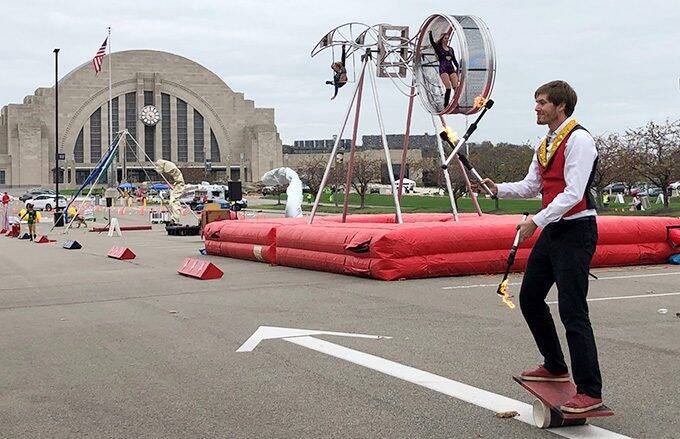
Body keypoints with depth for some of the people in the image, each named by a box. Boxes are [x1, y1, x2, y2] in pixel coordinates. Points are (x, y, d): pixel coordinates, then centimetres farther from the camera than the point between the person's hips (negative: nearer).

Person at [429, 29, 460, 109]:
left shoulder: (450, 49, 18)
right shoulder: (438, 48, 4)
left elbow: (454, 60, 19)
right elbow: (432, 41, -13)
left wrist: (458, 68, 7)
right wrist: (430, 33, -25)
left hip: (452, 69, 5)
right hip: (443, 69, -5)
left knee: (456, 87, -7)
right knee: (448, 88, -13)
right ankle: (446, 106, -4)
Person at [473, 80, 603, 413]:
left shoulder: (578, 140, -13)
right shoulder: (545, 145, 15)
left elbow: (573, 193, -21)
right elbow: (530, 186, 19)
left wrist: (536, 221, -22)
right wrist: (498, 189, 3)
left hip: (576, 231, -10)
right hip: (552, 230, 10)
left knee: (573, 311, -11)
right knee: (530, 298, 16)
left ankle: (589, 392, -5)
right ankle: (555, 367, 32)